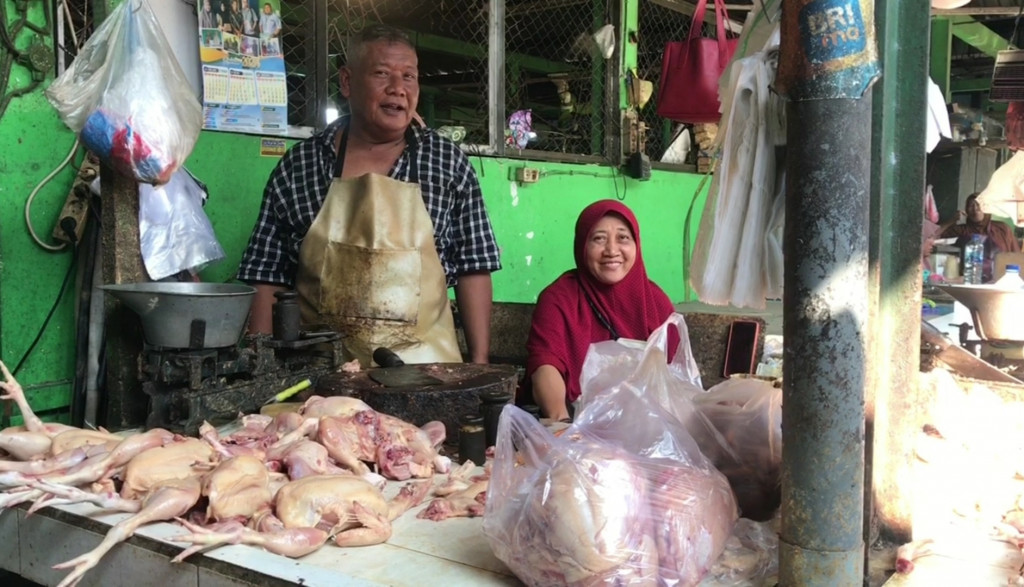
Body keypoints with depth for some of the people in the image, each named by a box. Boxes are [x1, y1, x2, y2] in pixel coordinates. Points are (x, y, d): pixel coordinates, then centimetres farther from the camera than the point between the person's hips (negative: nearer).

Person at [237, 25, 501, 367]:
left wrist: (479, 363, -2)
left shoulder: (449, 163, 2)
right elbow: (266, 276, 4)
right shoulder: (297, 166, 2)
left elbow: (473, 267, 2)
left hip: (424, 365, 0)